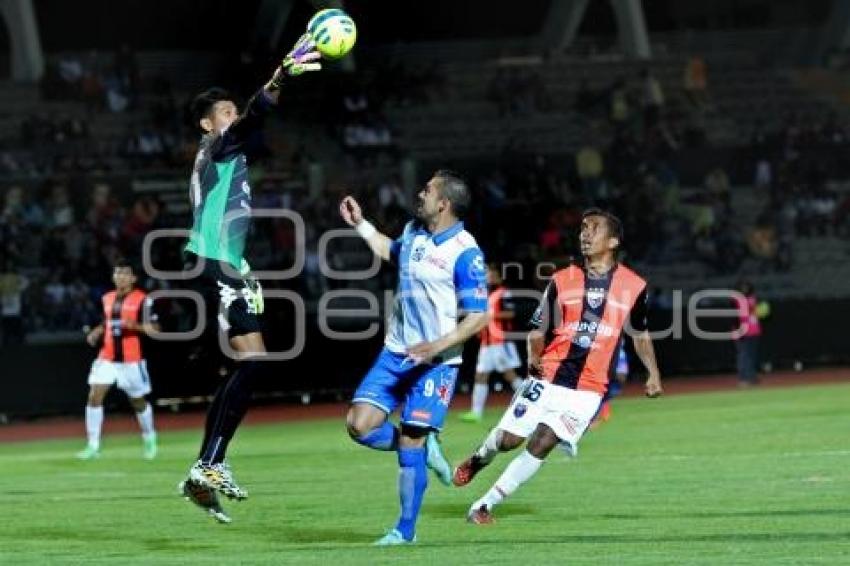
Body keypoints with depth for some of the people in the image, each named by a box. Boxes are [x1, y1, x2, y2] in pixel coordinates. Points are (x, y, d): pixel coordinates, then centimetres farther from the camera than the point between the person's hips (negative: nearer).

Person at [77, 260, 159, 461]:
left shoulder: (142, 300, -7)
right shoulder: (107, 299, 10)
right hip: (107, 358, 4)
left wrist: (134, 326, -24)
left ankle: (149, 439, 35)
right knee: (94, 396, -10)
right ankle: (93, 446, -7)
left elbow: (154, 329, -9)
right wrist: (96, 332, 5)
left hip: (132, 359, -4)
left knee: (138, 401, 9)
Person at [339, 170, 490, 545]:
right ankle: (425, 449, 20)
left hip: (436, 362, -7)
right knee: (359, 424, -6)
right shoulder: (413, 232, 7)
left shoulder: (465, 253, -16)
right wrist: (360, 225, 29)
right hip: (395, 352, 7)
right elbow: (392, 253, 33)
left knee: (411, 440, -7)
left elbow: (479, 316, -17)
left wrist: (439, 345, -28)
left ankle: (406, 529, 5)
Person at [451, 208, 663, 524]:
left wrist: (653, 374, 8)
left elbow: (640, 334, 17)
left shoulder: (633, 287, 2)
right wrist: (533, 358, -11)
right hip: (548, 378, 1)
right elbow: (538, 330, 8)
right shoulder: (562, 281, 3)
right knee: (509, 439, -3)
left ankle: (486, 505, -2)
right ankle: (479, 459, 34)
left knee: (541, 444, -13)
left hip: (588, 390, -1)